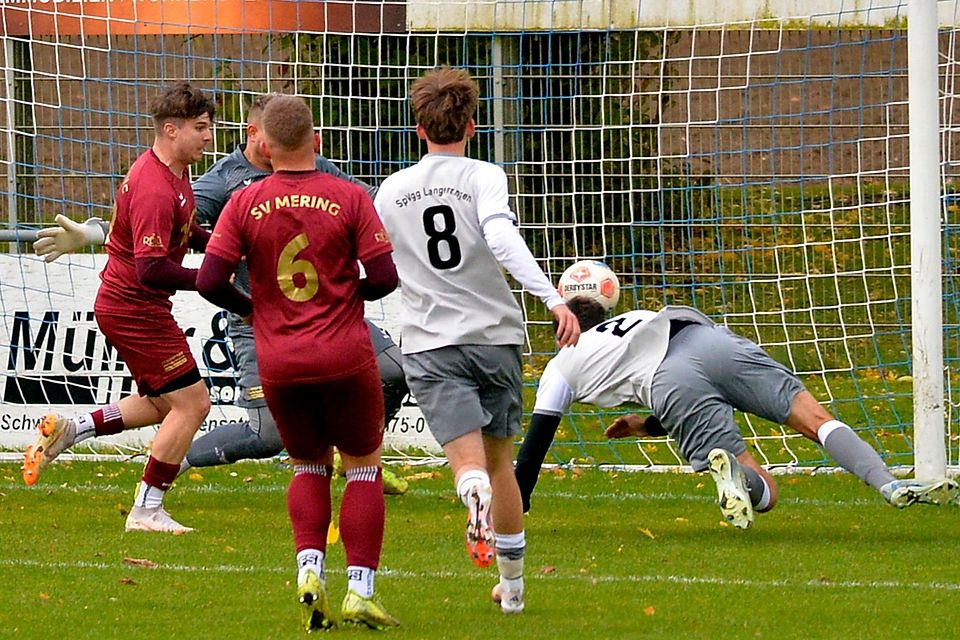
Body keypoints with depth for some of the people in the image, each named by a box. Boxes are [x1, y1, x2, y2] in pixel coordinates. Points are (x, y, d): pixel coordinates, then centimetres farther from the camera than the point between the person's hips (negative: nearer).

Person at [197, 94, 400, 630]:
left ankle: (310, 567, -1)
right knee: (363, 466, 10)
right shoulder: (350, 198, -7)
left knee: (309, 466, 20)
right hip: (346, 357, -2)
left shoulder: (245, 204, -3)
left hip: (279, 364, 2)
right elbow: (386, 276, -9)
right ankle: (361, 589, 1)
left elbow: (210, 280, -6)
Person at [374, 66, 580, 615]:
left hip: (431, 344, 0)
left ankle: (476, 494, -49)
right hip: (495, 334, 0)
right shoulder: (484, 178, -1)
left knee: (470, 460, -12)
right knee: (500, 460, 15)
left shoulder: (392, 191, 9)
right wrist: (553, 299, -27)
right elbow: (502, 239, -20)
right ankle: (512, 584, 23)